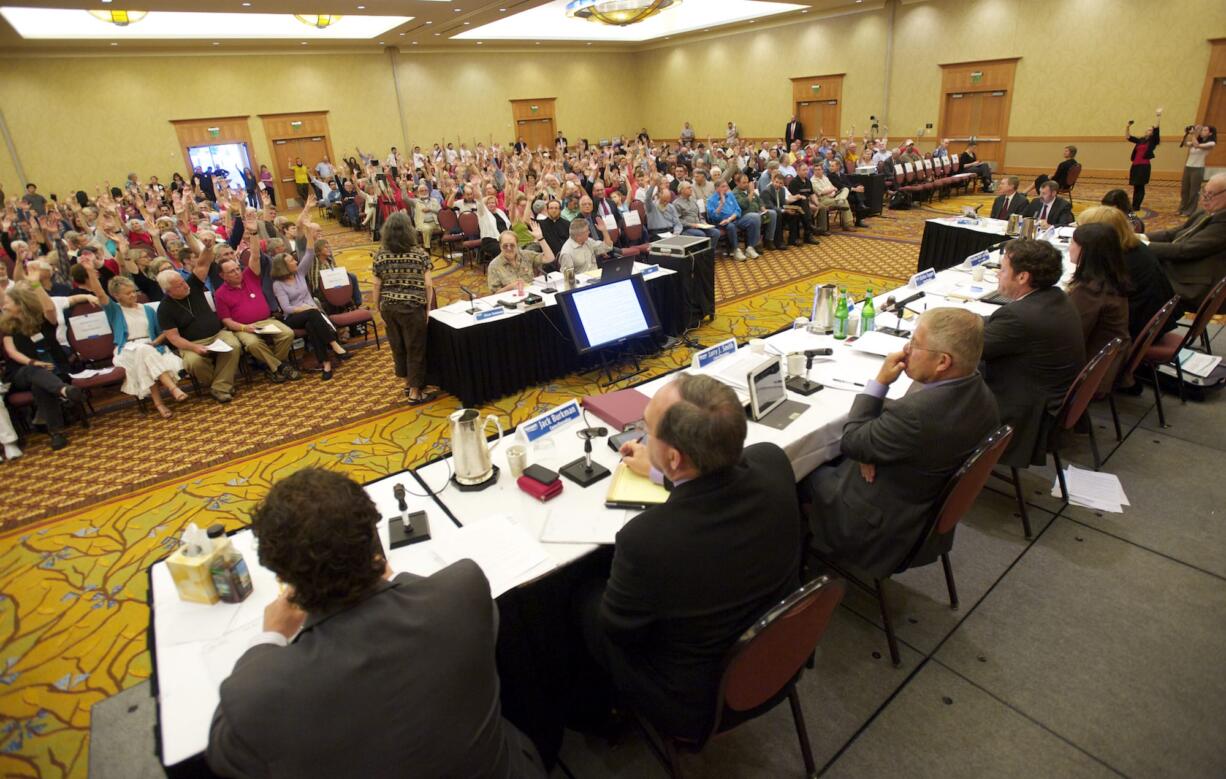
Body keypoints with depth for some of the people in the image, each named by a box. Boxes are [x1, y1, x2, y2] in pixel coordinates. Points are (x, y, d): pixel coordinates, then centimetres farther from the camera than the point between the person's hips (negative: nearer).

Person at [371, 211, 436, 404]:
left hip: (389, 308, 4)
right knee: (416, 348, 5)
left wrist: (377, 309, 11)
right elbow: (428, 285, -9)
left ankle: (407, 383, 34)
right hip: (413, 308, -4)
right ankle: (415, 392, 11)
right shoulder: (419, 253, -8)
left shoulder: (380, 255, -1)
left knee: (397, 346, 19)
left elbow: (377, 286, 1)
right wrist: (429, 307, 1)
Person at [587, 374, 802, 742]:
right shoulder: (773, 462, -23)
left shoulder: (645, 540, -40)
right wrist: (659, 470, 15)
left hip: (698, 702, -5)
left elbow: (617, 628, -17)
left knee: (588, 604, 17)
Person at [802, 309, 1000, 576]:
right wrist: (870, 448, -15)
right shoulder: (976, 390, -10)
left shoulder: (918, 413, -39)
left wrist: (880, 381, -19)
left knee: (803, 470, 11)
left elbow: (850, 442, -21)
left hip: (882, 526, -8)